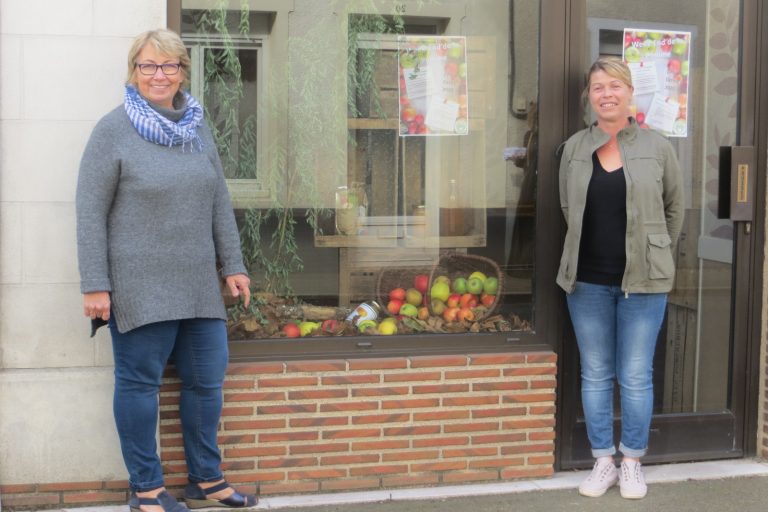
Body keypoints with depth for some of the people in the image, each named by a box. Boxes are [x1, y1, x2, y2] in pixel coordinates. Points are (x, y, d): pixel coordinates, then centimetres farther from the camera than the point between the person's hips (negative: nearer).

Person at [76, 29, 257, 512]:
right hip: (138, 285, -5)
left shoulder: (198, 127, 11)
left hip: (199, 284, 6)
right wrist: (95, 285, -11)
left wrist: (233, 264, 11)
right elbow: (90, 212, -7)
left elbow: (220, 201, 14)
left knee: (207, 381, 10)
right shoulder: (113, 130, -5)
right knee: (140, 383, 3)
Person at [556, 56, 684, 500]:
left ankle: (632, 462, 20)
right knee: (595, 375, 9)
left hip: (642, 280, -2)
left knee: (636, 376, 4)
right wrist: (592, 248, 12)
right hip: (587, 280, 2)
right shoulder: (574, 149, 3)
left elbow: (675, 208, 8)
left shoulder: (657, 147, -2)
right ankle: (603, 461, 22)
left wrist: (655, 255, 11)